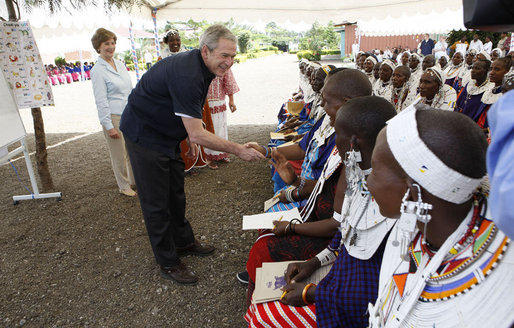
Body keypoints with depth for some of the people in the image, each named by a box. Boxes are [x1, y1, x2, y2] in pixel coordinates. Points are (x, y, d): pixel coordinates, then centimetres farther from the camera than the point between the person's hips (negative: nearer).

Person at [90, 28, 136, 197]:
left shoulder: (120, 64, 12)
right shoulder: (97, 70, -8)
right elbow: (101, 101, -11)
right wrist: (108, 126, -14)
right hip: (114, 117, -6)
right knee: (119, 154, 5)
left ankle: (135, 180, 30)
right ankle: (124, 186, 21)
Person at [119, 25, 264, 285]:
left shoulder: (201, 67, -2)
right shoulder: (186, 75, -33)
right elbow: (198, 135, -33)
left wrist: (190, 137, 13)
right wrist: (238, 150, -30)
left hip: (166, 133, 9)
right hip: (144, 135, -9)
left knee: (175, 193, 18)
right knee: (156, 202, 1)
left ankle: (183, 241, 36)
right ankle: (168, 263, 16)